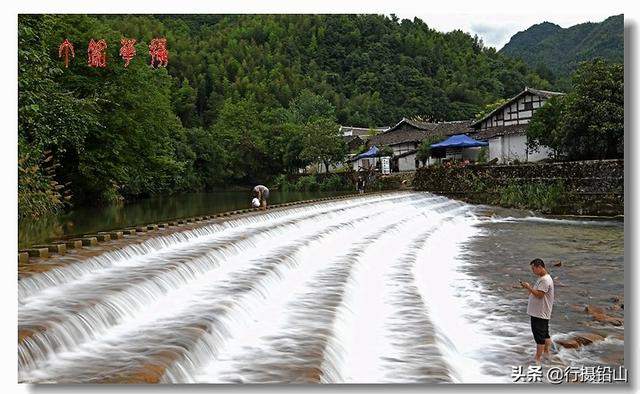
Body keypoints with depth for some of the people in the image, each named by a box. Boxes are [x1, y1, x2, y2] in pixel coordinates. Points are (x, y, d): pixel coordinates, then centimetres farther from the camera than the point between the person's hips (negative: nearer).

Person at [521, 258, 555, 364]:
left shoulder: (545, 280, -20)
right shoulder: (542, 278, 13)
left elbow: (539, 294, -25)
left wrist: (529, 287, -18)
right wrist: (529, 288, 6)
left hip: (540, 314, -10)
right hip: (539, 312, 10)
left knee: (539, 335, -3)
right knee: (545, 334, 20)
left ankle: (538, 359, 3)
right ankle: (546, 353, 33)